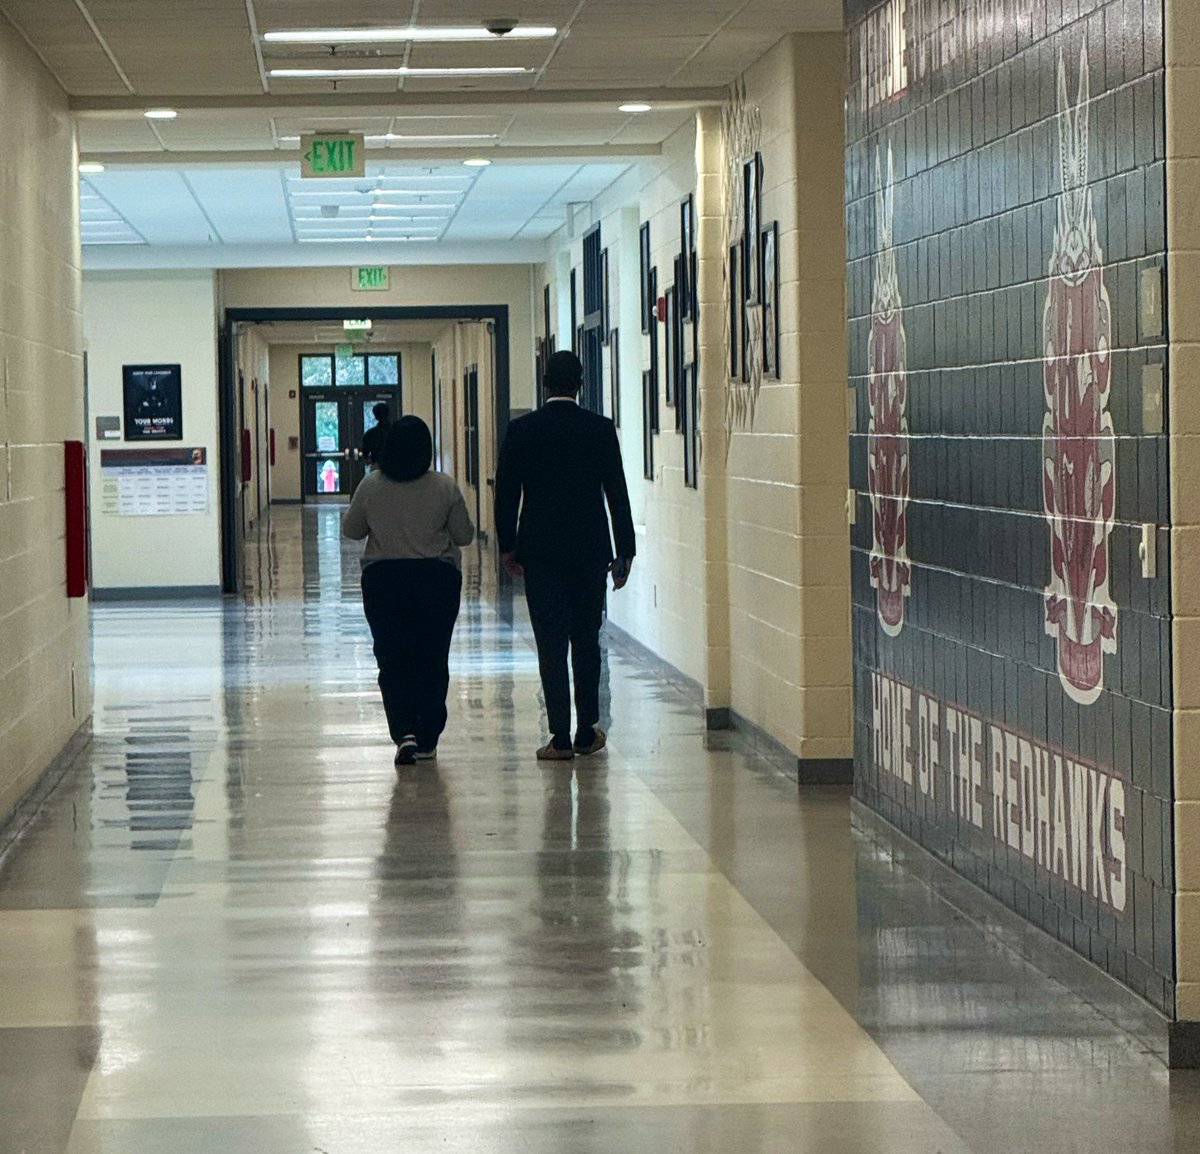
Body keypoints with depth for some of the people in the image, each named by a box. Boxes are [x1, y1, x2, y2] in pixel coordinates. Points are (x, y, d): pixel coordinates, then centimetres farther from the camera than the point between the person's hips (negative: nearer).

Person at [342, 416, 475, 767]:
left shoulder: (371, 486, -6)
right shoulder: (445, 488, -7)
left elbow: (351, 530, 6)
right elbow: (464, 535, 1)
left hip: (383, 580, 0)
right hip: (437, 579, 0)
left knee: (392, 661, 5)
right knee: (432, 660, 10)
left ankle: (404, 732, -12)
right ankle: (427, 739, 14)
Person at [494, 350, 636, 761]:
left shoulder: (521, 430, -3)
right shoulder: (601, 430, -3)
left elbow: (505, 493, 0)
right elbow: (617, 494, -2)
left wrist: (507, 546, 11)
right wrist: (625, 553, 5)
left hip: (540, 552, -1)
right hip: (590, 550, 1)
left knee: (551, 642, 0)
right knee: (586, 640, 12)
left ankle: (560, 736, -4)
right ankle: (586, 732, 17)